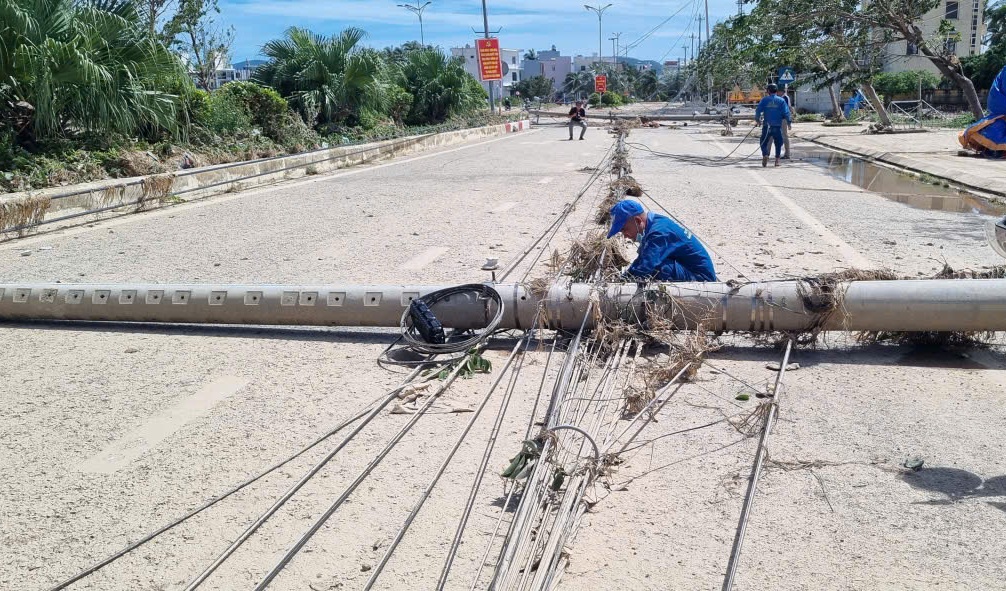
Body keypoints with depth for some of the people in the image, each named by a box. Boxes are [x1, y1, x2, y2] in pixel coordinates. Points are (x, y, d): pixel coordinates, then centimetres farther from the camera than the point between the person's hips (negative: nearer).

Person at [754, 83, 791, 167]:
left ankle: (765, 155, -17)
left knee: (764, 143, 9)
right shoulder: (781, 101, 2)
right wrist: (789, 122, 9)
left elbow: (758, 111, -1)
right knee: (778, 143, 14)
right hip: (777, 126, 1)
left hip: (767, 126, 0)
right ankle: (777, 160, 9)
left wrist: (757, 120, 16)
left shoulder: (764, 100, 1)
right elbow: (786, 113, -3)